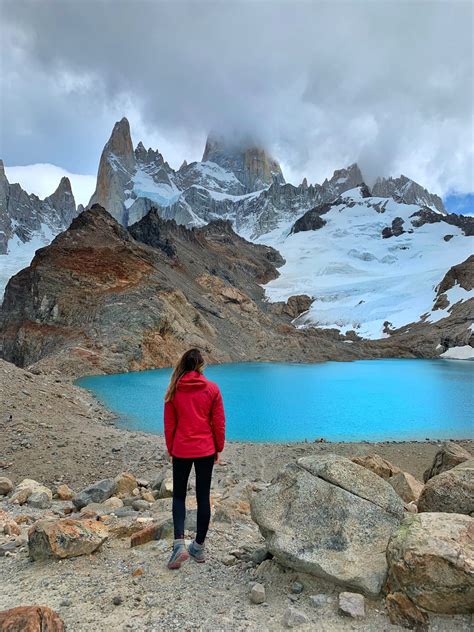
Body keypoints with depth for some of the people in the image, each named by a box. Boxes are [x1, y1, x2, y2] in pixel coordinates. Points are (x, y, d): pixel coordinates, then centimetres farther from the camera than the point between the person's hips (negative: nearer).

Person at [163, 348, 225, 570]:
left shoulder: (174, 390, -5)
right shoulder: (212, 389, -6)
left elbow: (169, 424, 0)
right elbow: (219, 422, -2)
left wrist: (170, 449, 12)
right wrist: (218, 449, 9)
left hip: (181, 450, 0)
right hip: (206, 450, 0)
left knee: (179, 495, 15)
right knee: (203, 497, 11)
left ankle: (179, 543, 2)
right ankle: (198, 547, 21)